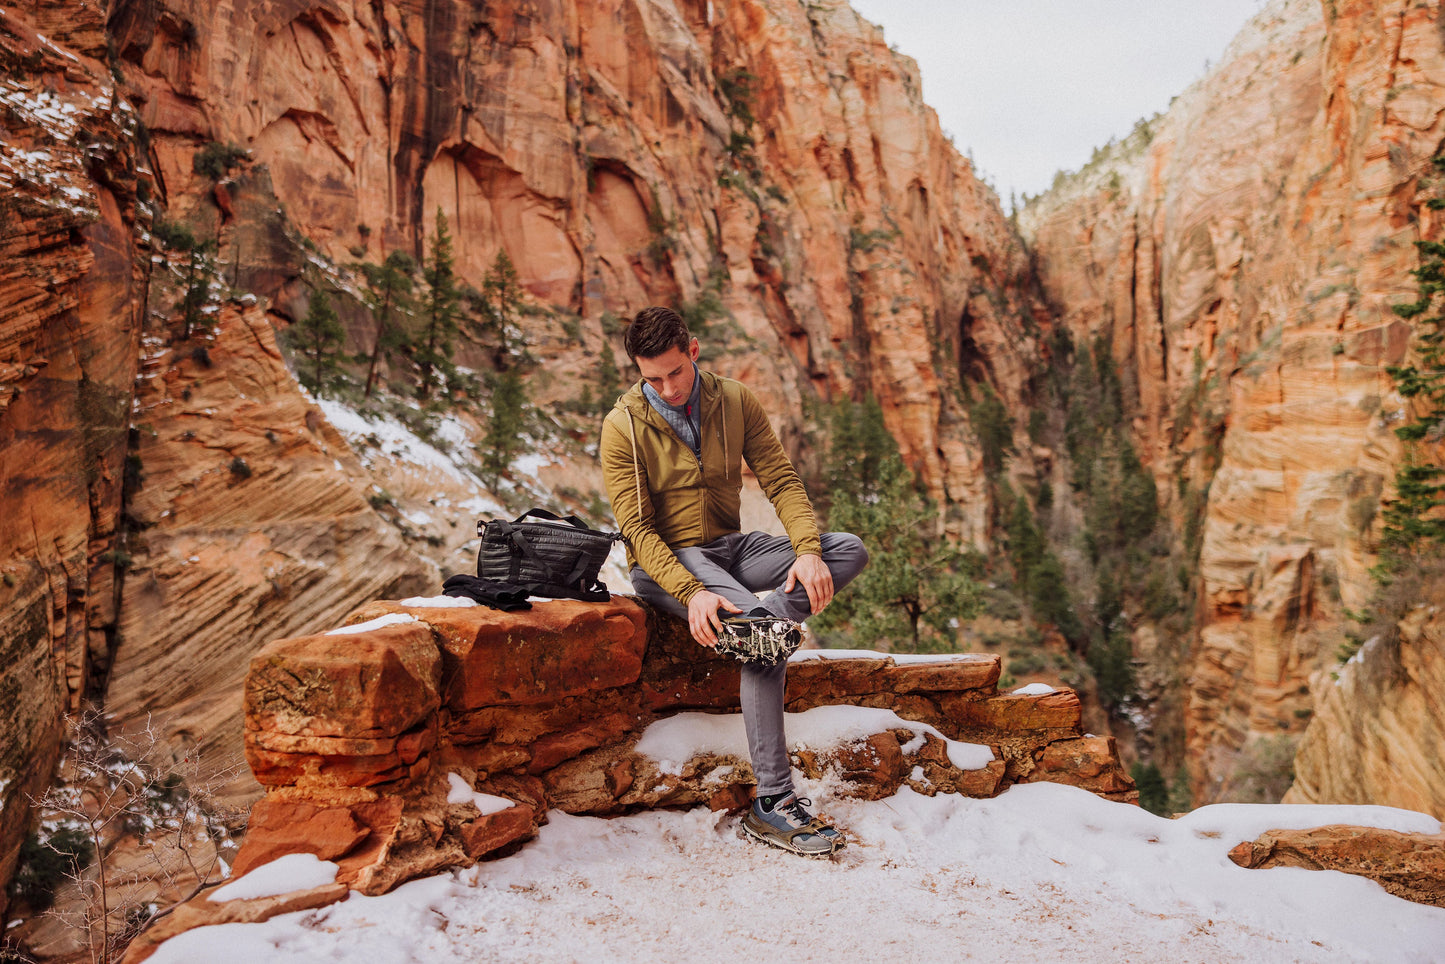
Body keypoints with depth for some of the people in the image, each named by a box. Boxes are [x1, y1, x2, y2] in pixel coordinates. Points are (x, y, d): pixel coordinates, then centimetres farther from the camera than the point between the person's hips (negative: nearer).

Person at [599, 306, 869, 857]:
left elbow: (781, 480, -2)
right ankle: (772, 803, -26)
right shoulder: (623, 427, -11)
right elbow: (637, 529, -16)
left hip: (729, 547, 5)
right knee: (768, 635, -30)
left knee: (850, 550, -15)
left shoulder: (735, 402, 1)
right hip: (664, 563, -5)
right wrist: (690, 592, -31)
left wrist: (808, 551, -21)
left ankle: (755, 620, -32)